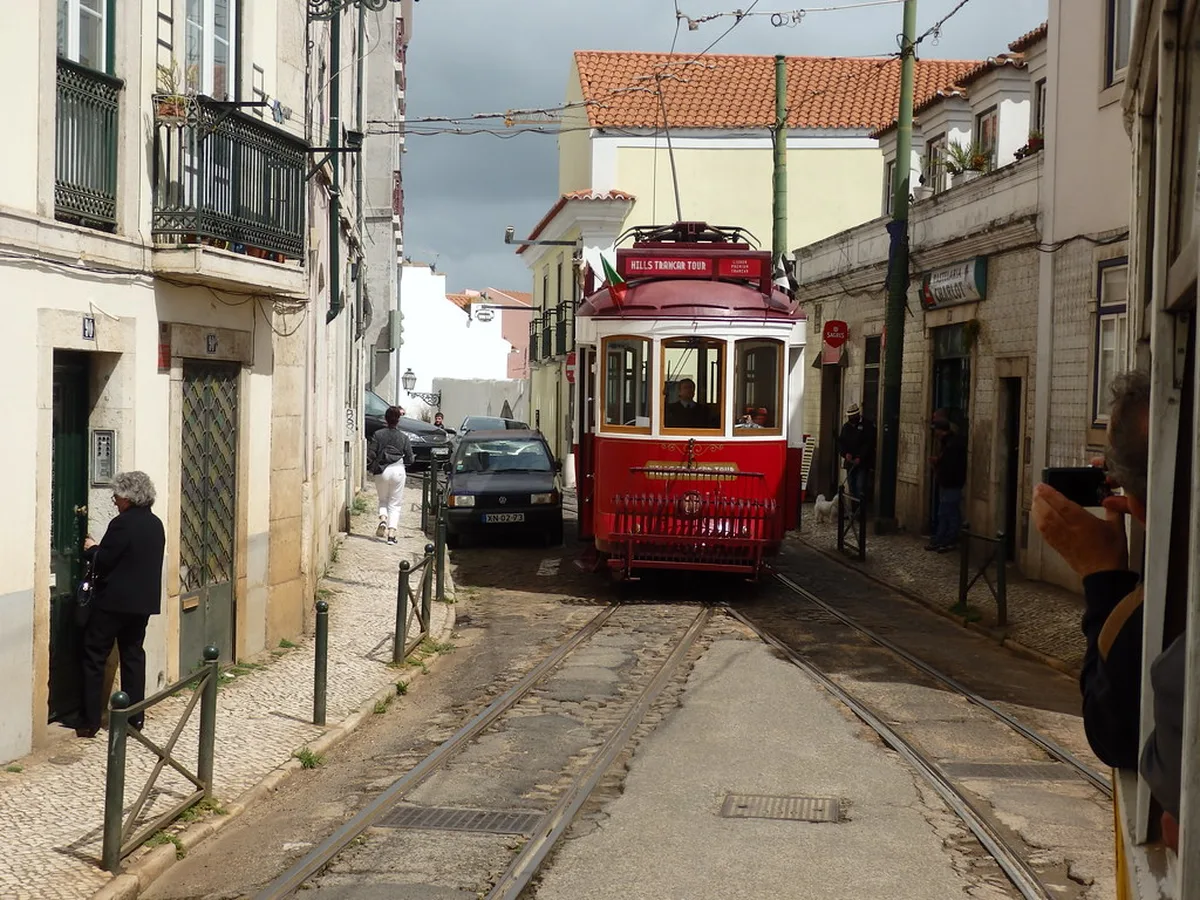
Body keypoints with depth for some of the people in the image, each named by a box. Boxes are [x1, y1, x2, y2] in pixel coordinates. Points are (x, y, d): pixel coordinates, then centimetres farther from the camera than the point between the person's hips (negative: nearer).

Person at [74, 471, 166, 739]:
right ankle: (135, 716, 12)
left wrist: (91, 549, 5)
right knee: (133, 655, 13)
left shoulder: (123, 524, -17)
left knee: (95, 656, 1)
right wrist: (101, 549, 18)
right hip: (143, 601, 7)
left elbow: (103, 563, -15)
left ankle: (91, 721, 1)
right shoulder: (156, 524, 8)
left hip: (114, 601, -7)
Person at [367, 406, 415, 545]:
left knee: (383, 500, 19)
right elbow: (410, 458, 2)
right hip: (398, 471, 0)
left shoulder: (378, 435, -3)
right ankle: (392, 533, -4)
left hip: (381, 471, 0)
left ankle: (383, 519, -10)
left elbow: (370, 454, -5)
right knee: (395, 504, 7)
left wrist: (371, 468, 12)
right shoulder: (403, 437, -1)